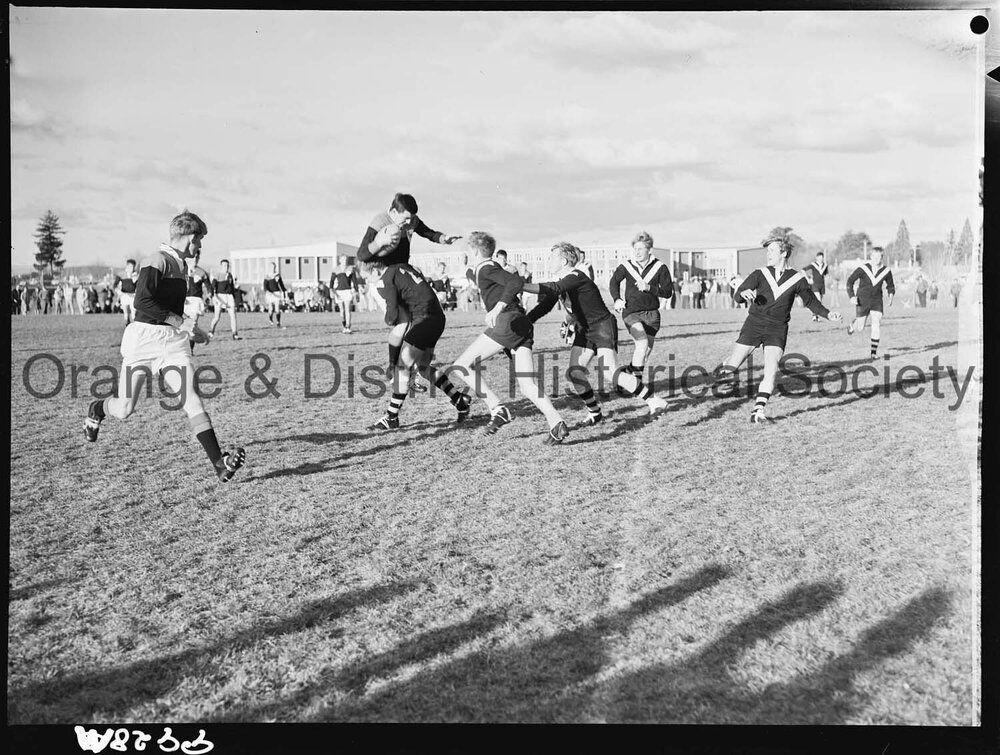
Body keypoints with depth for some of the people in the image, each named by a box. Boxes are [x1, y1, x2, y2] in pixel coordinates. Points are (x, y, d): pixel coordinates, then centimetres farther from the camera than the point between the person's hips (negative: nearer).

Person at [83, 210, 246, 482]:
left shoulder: (178, 265, 17)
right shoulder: (158, 261, -10)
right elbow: (142, 301, -21)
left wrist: (189, 328, 20)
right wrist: (181, 322, -20)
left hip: (173, 341, 7)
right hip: (143, 339, -7)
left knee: (190, 397, -12)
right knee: (125, 409, -1)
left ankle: (219, 464, -22)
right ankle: (96, 410, 37)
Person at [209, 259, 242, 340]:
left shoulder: (230, 275, 15)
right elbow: (213, 286, -5)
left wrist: (234, 298, 21)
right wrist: (214, 296, -17)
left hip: (229, 296, 4)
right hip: (220, 296, -4)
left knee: (233, 315, -3)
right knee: (217, 316, -8)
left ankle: (235, 334, 1)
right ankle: (211, 331, 11)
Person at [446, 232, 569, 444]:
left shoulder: (485, 268, -2)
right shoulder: (489, 268, 27)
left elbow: (516, 282, -18)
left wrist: (498, 308, -28)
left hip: (508, 322, -9)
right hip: (522, 325, 9)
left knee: (461, 366, -6)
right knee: (527, 386, 2)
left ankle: (498, 409, -14)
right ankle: (557, 424, -14)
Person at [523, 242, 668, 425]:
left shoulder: (576, 277, -21)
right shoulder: (561, 282, 7)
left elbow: (554, 289, -38)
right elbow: (544, 306, 11)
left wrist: (520, 285, -41)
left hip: (603, 328, -9)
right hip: (584, 331, 9)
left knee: (608, 372, -19)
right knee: (574, 372, -6)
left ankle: (653, 400, -9)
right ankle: (595, 413, 8)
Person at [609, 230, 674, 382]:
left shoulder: (660, 268, -2)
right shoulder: (626, 267, -2)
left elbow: (668, 292, -5)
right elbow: (614, 282, 14)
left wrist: (649, 288, -19)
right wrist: (617, 299, -3)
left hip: (651, 314, 2)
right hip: (631, 312, -2)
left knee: (647, 349, 8)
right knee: (642, 343, -24)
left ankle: (631, 370, 33)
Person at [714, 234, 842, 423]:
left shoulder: (797, 279, 2)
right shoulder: (760, 275, 0)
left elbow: (812, 302, 13)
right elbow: (737, 295, -8)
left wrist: (828, 314, -2)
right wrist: (744, 293, -32)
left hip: (777, 328, 0)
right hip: (754, 323, 0)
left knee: (771, 369, -15)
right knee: (732, 367, -2)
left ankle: (759, 409, -8)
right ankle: (724, 368, 33)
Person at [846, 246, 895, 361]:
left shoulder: (886, 272, -7)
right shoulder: (863, 269, -15)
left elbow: (890, 285, 11)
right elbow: (850, 281, -8)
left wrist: (891, 295, -7)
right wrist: (852, 296, -19)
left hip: (877, 301, 1)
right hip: (862, 301, -1)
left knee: (877, 324, -15)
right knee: (860, 328, 5)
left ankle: (874, 352, -7)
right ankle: (852, 325, 45)